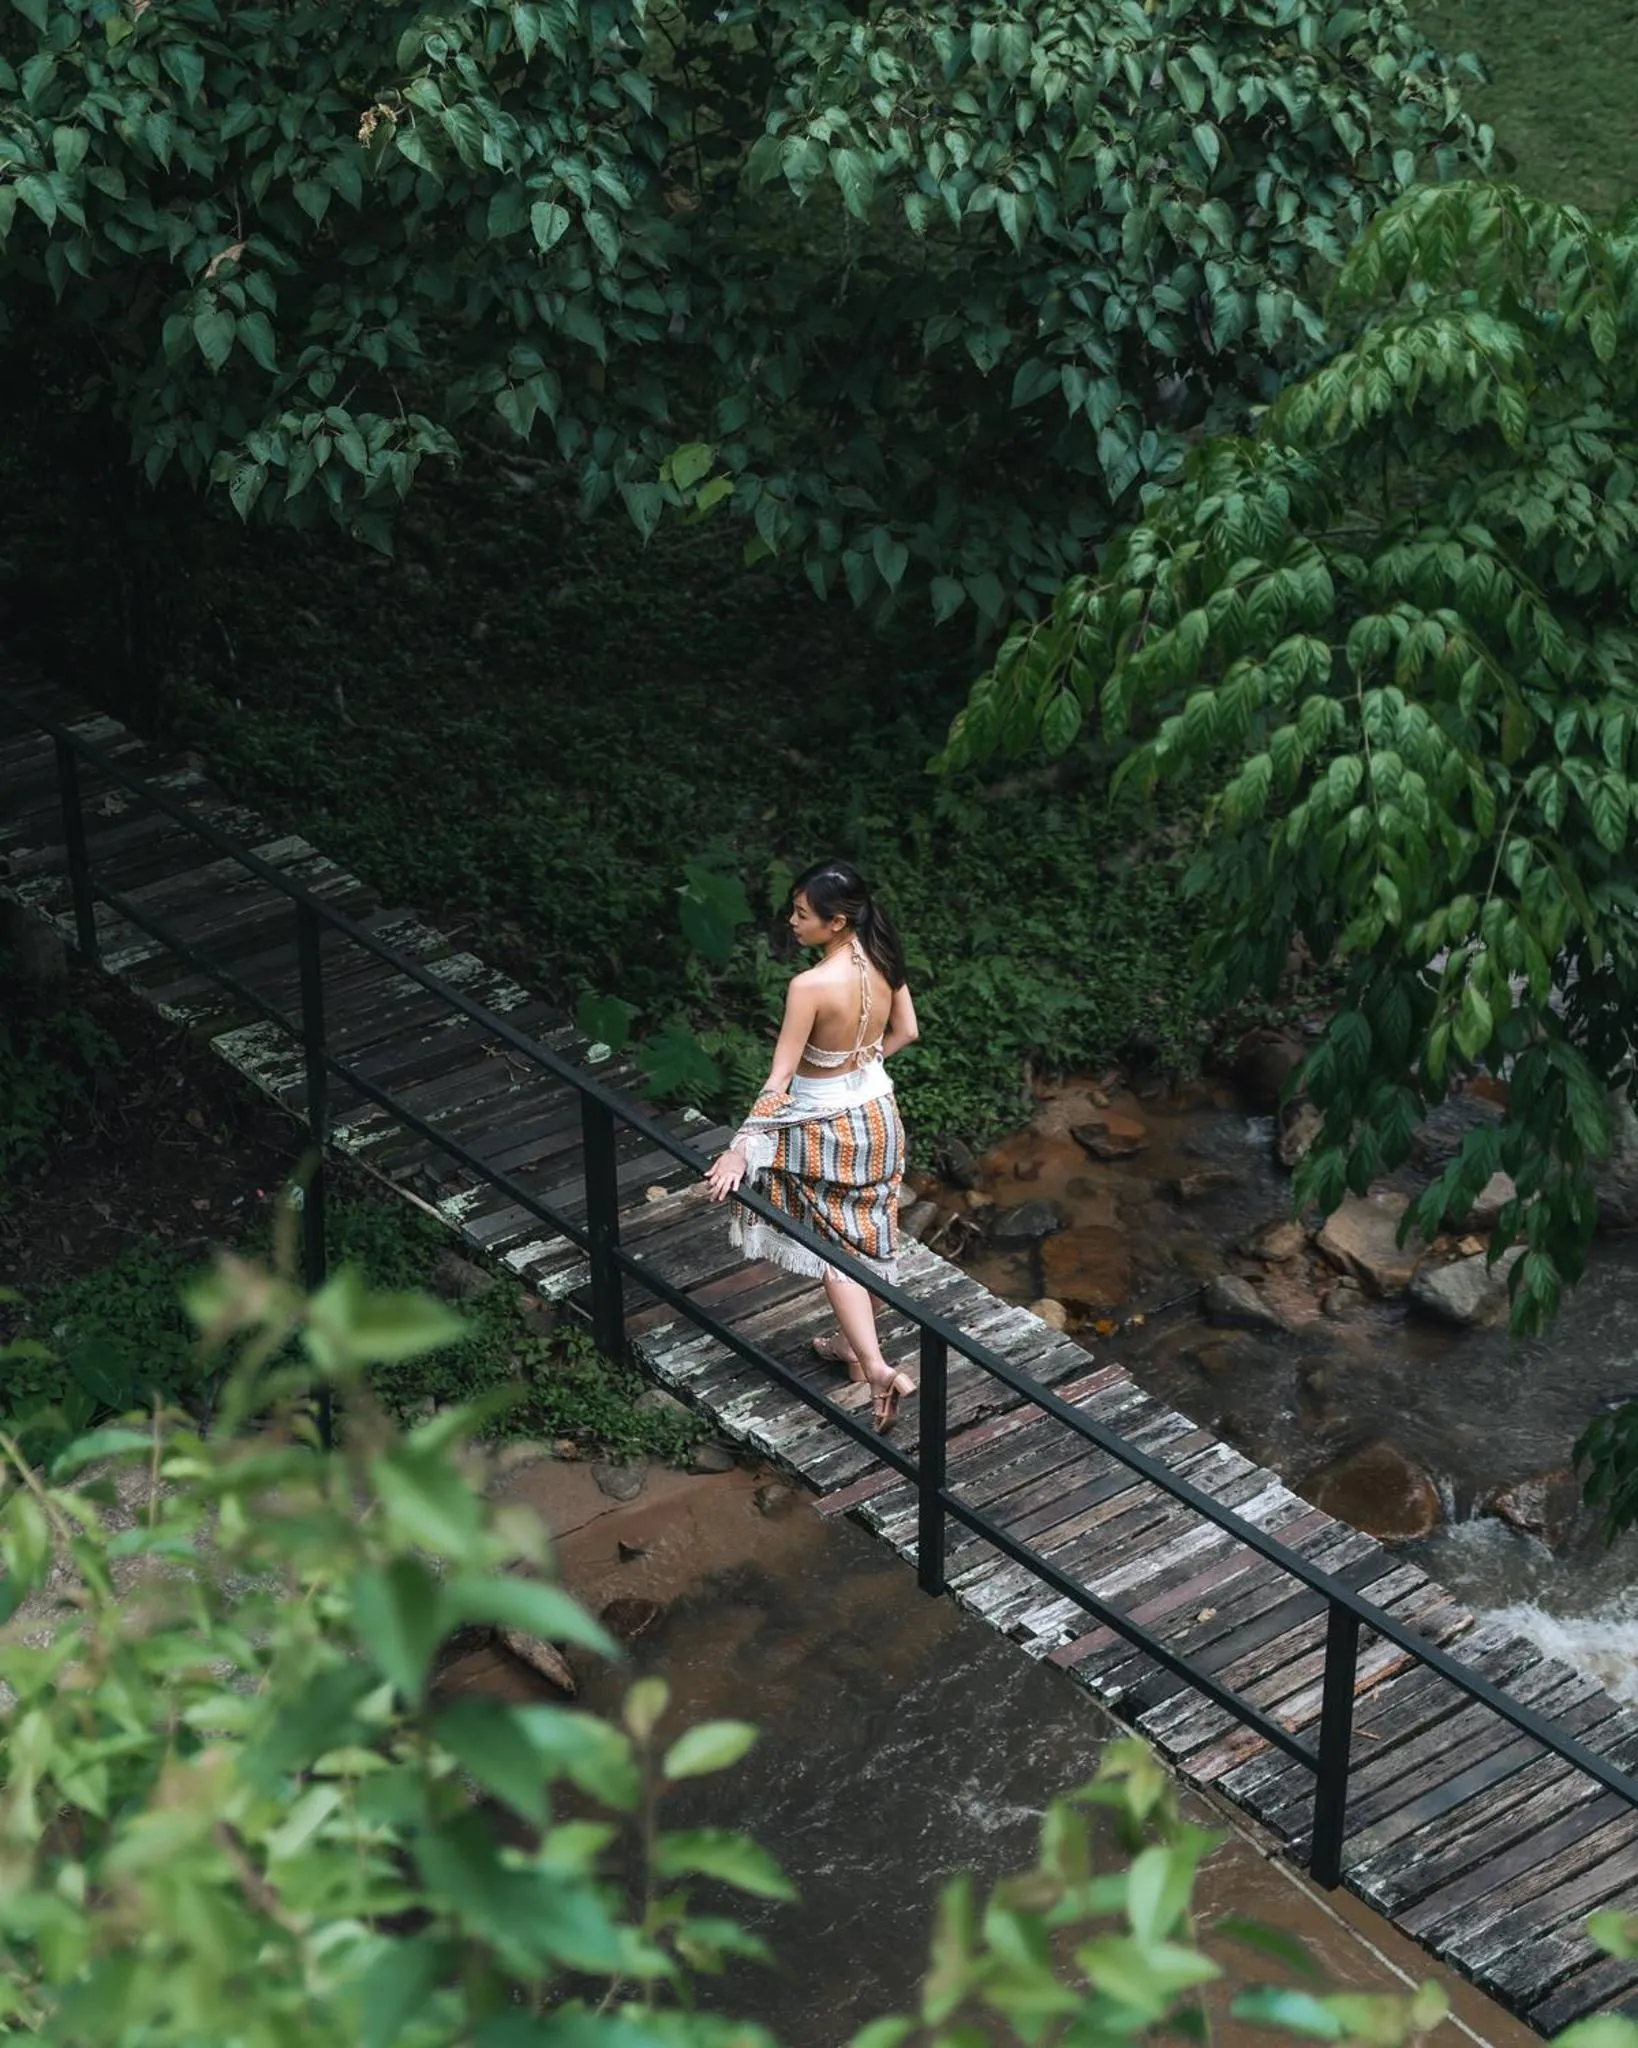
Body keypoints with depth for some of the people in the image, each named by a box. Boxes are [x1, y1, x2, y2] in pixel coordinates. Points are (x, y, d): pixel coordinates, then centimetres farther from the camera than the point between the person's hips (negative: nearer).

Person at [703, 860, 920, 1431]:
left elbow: (779, 1079, -28)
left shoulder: (811, 986, -30)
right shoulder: (880, 959, -10)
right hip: (876, 1111, 7)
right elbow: (905, 1032, 5)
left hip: (826, 1127, -7)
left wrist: (740, 1150, -24)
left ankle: (876, 1368, -3)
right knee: (868, 1236, 21)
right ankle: (853, 1344, 39)